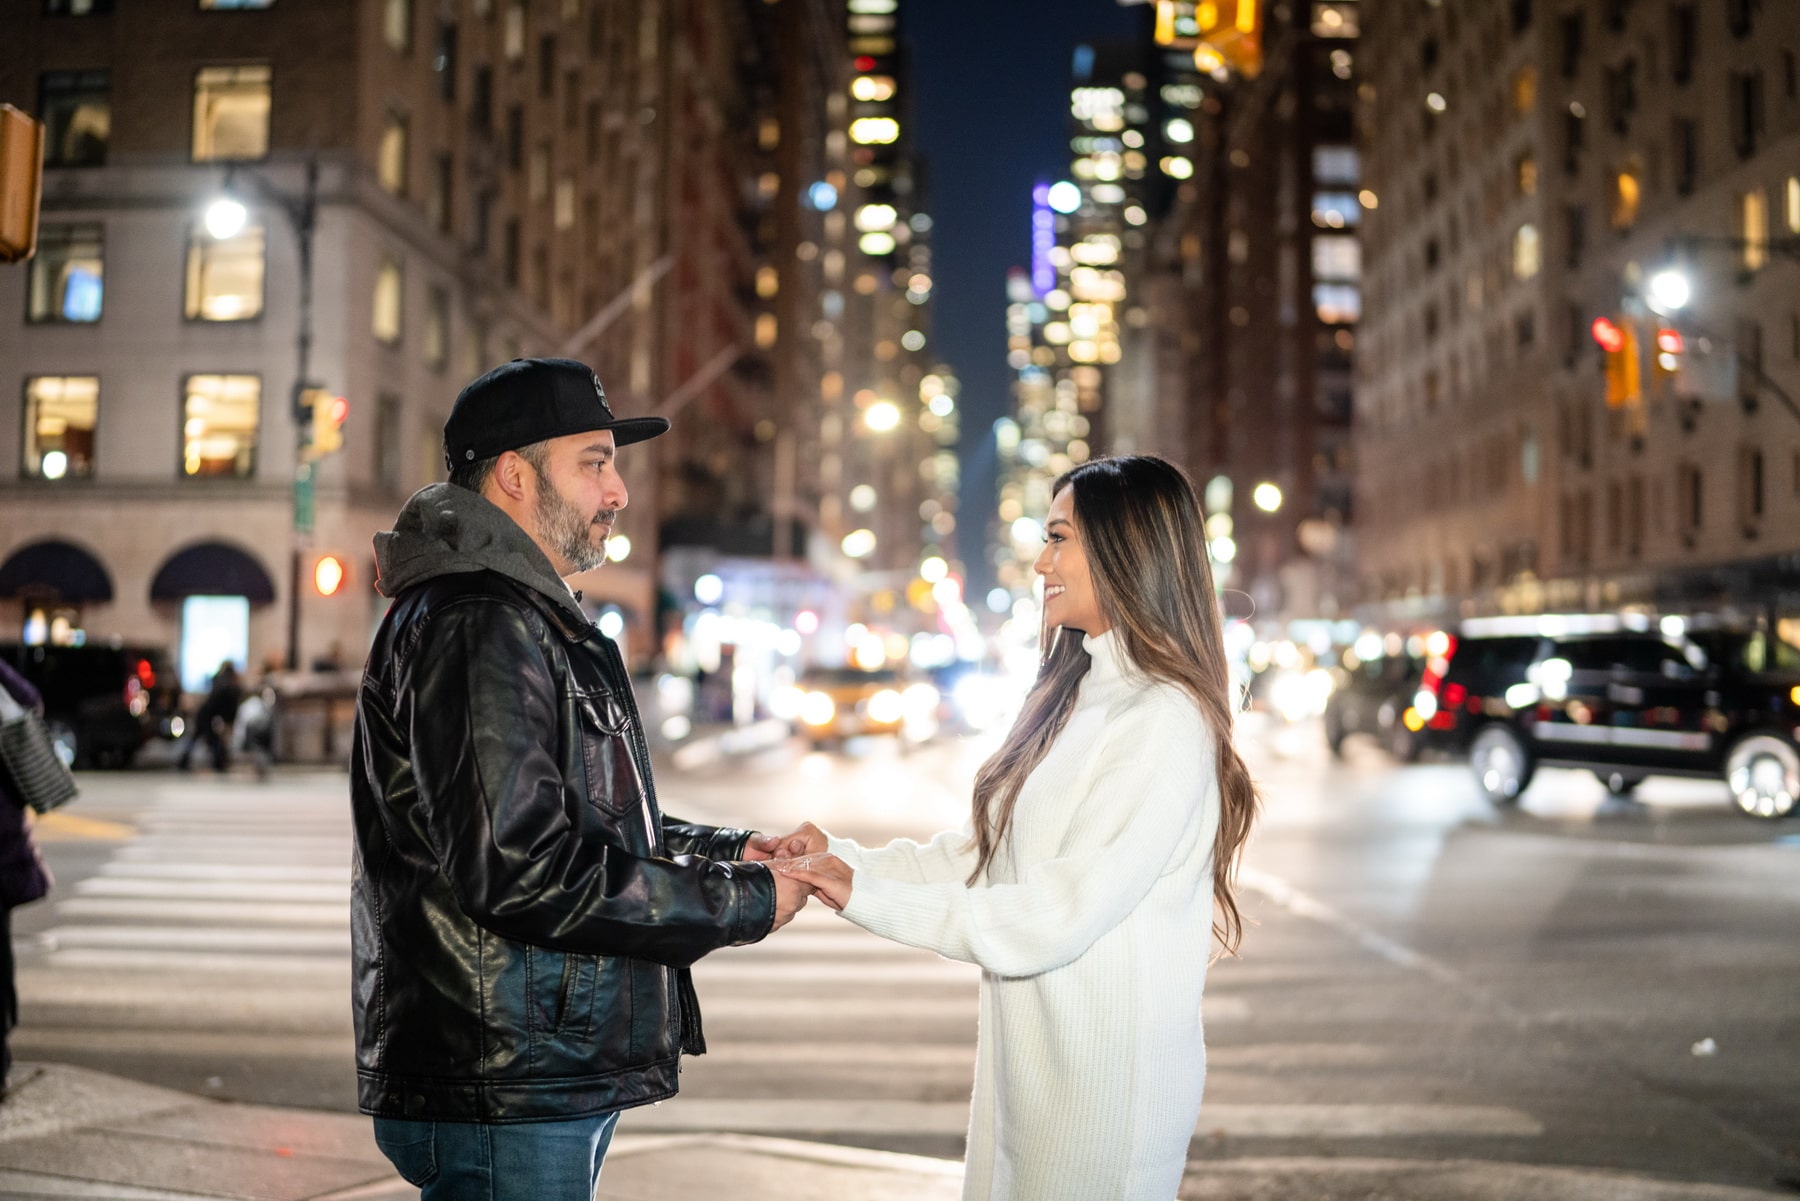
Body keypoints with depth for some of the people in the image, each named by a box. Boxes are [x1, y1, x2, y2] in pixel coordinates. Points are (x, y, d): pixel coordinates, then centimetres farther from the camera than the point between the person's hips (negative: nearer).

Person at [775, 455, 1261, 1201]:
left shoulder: (1164, 725, -19)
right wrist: (843, 860, 0)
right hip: (1030, 1057, 8)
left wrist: (867, 896, -19)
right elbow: (983, 856, 11)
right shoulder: (1077, 697, 11)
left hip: (1105, 1078, -8)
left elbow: (1056, 916, -22)